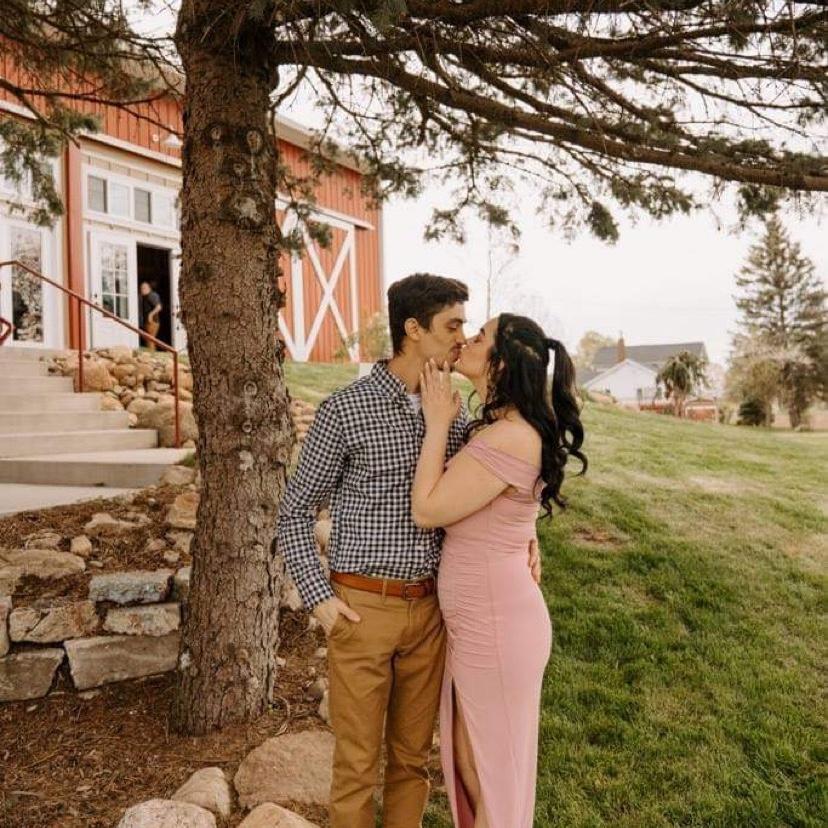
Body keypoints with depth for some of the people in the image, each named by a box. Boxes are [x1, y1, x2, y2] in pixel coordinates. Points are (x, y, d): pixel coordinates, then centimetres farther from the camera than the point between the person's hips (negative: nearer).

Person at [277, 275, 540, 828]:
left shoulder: (454, 416, 5)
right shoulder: (345, 409, -9)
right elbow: (296, 512, -3)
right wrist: (319, 597, -10)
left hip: (430, 610, 4)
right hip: (363, 609, -4)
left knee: (413, 755, 17)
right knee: (358, 762, 9)